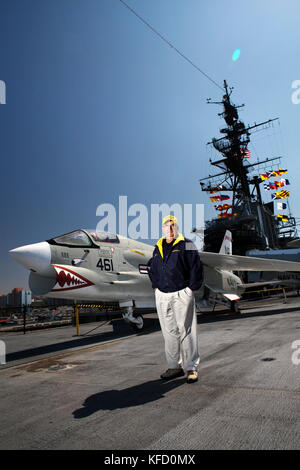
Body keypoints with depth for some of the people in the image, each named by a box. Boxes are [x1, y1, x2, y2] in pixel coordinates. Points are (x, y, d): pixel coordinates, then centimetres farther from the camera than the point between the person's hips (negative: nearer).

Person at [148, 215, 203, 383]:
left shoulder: (186, 245, -3)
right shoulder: (158, 247, 13)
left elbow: (196, 267, -7)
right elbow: (152, 269, 23)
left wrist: (191, 288, -9)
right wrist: (156, 287, 12)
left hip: (182, 294, -5)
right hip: (162, 296, 5)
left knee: (186, 331, -1)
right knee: (169, 332, 12)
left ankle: (192, 368, 11)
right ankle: (175, 366, 24)